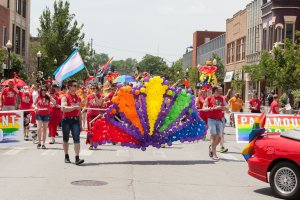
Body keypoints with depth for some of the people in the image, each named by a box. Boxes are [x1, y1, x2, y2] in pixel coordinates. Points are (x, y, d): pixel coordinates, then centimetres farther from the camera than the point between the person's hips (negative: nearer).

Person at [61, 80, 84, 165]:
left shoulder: (78, 98, 12)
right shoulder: (65, 97, -4)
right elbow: (63, 108, -21)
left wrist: (80, 124, 15)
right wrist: (75, 107, -22)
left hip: (75, 120, 3)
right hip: (66, 120, -3)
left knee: (77, 139, -8)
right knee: (66, 139, 10)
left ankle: (77, 158, -13)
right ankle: (66, 156, 24)